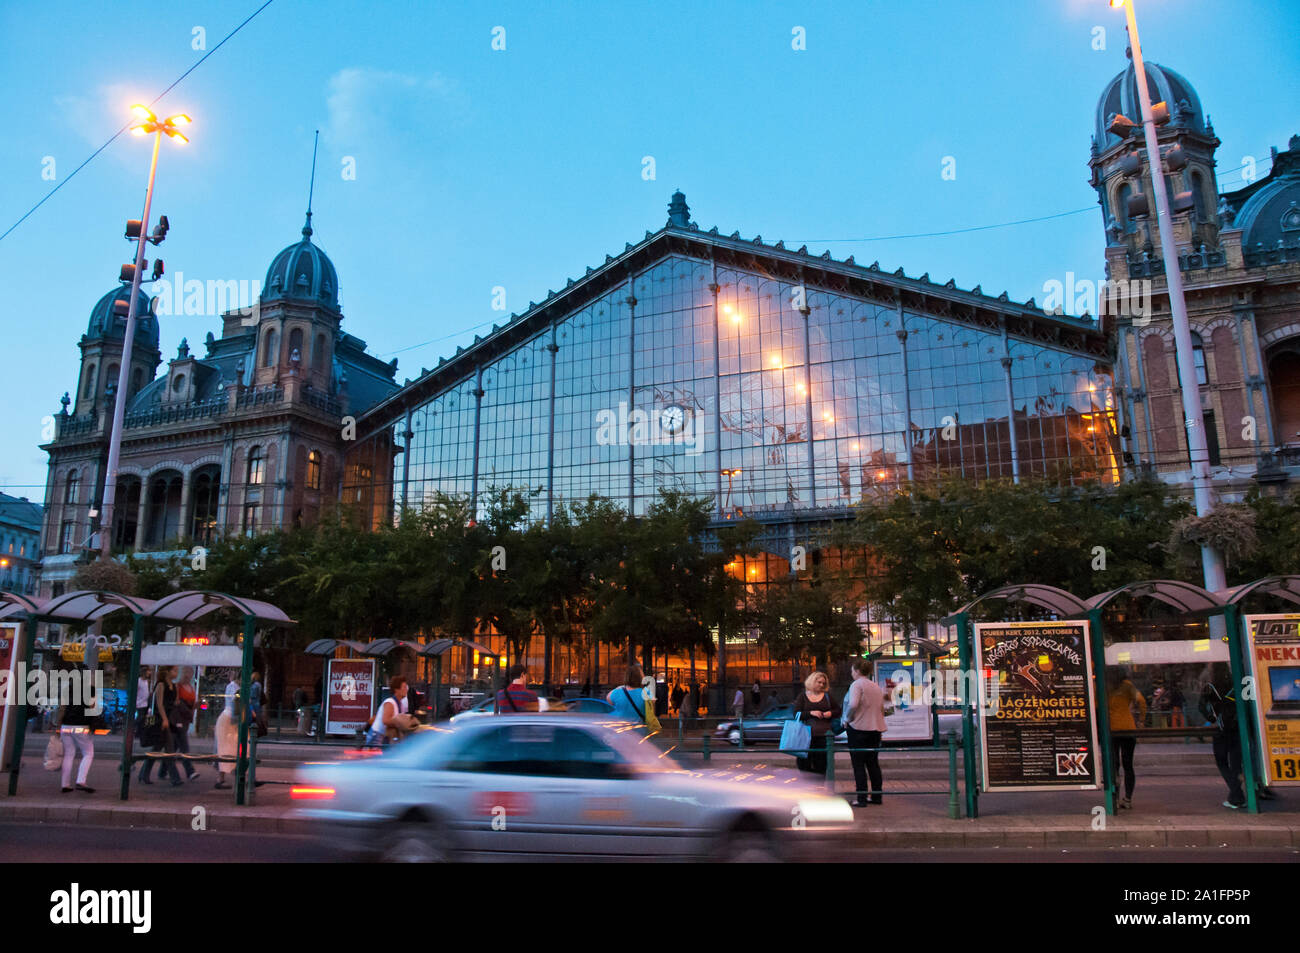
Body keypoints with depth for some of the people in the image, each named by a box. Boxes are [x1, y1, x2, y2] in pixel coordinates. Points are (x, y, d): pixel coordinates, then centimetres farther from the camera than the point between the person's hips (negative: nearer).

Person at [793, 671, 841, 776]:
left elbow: (838, 710, 17)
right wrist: (811, 713, -14)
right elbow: (796, 714, -1)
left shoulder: (827, 696, 13)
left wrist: (831, 713, -5)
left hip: (824, 733, 2)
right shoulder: (803, 696, 6)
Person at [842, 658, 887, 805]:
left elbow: (853, 704, -24)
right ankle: (877, 796, 19)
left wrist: (847, 719, -11)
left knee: (858, 764, 0)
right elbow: (882, 708, 17)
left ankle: (862, 798, -1)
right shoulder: (876, 686, 13)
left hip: (858, 728, -7)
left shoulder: (857, 684, -10)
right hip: (876, 728, 7)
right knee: (873, 763, 15)